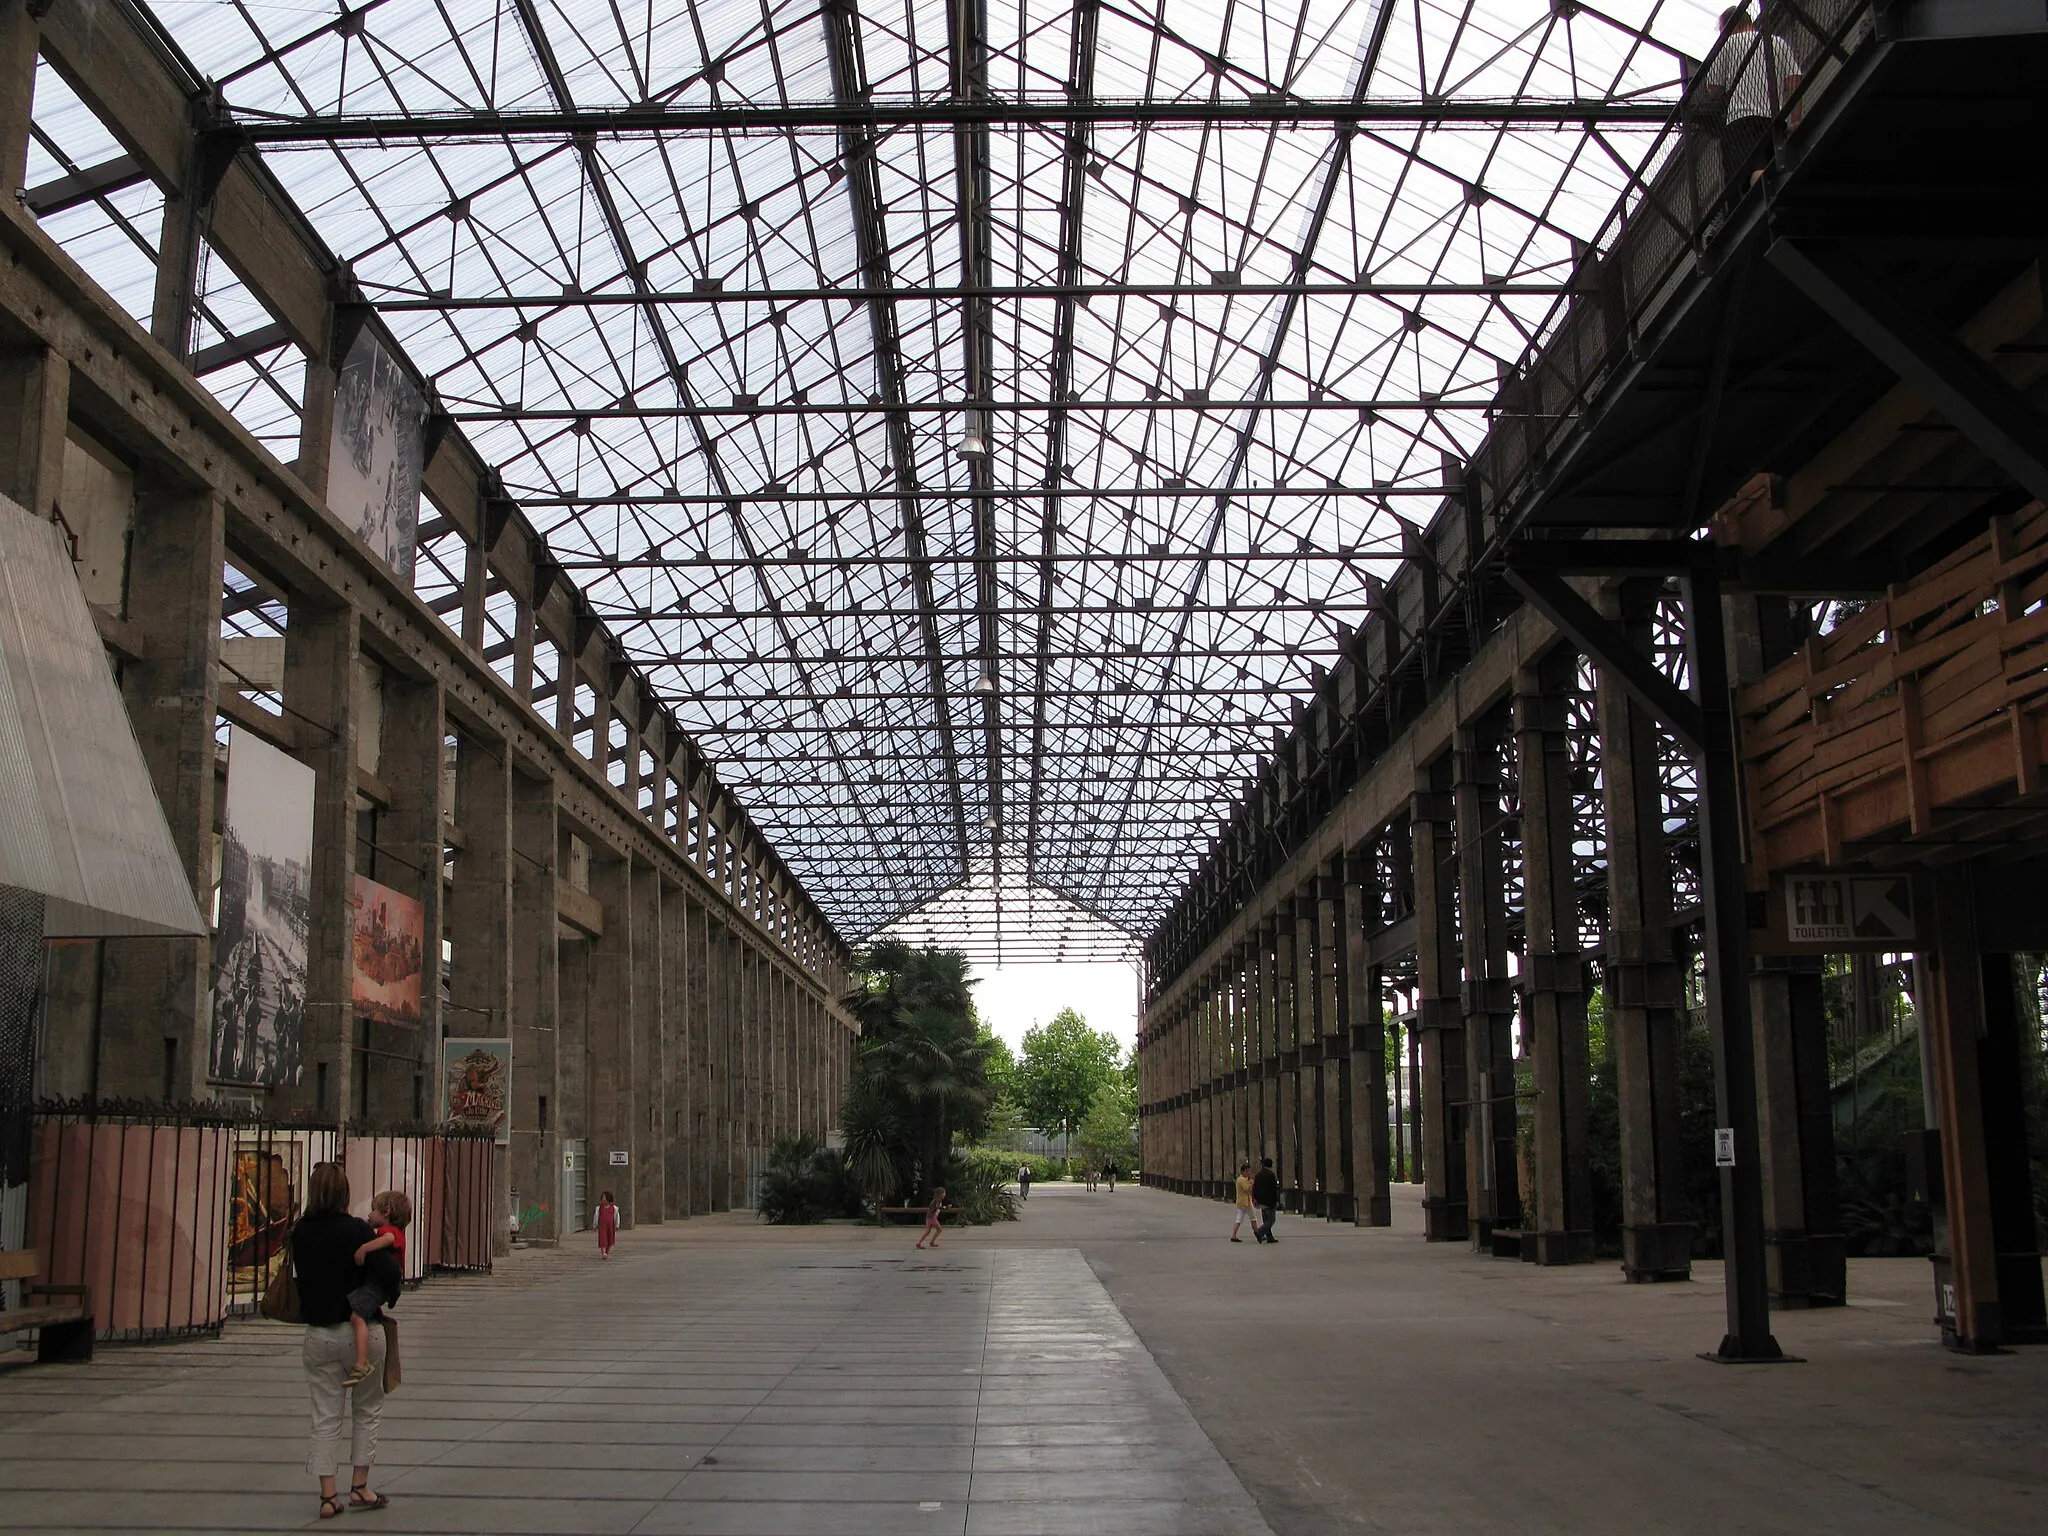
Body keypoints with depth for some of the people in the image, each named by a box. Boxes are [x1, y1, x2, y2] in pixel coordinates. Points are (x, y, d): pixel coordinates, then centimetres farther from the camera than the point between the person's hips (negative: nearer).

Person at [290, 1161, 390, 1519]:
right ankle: (360, 1487, 15)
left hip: (318, 1333, 3)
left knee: (326, 1417, 9)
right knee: (367, 1409, 14)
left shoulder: (300, 1234, -2)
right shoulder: (358, 1230, -15)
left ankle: (328, 1496, 9)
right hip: (361, 1330, -3)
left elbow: (302, 1276, 9)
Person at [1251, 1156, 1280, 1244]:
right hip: (1269, 1201, -7)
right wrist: (1276, 1201, -9)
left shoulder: (1258, 1174, 8)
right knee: (1271, 1220, -4)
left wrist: (1254, 1199, 16)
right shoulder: (1271, 1174, -12)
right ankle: (1259, 1232, -21)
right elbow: (1274, 1188, -14)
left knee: (1266, 1220, 14)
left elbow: (1254, 1187, 11)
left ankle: (1269, 1237, 16)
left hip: (1261, 1201, 7)